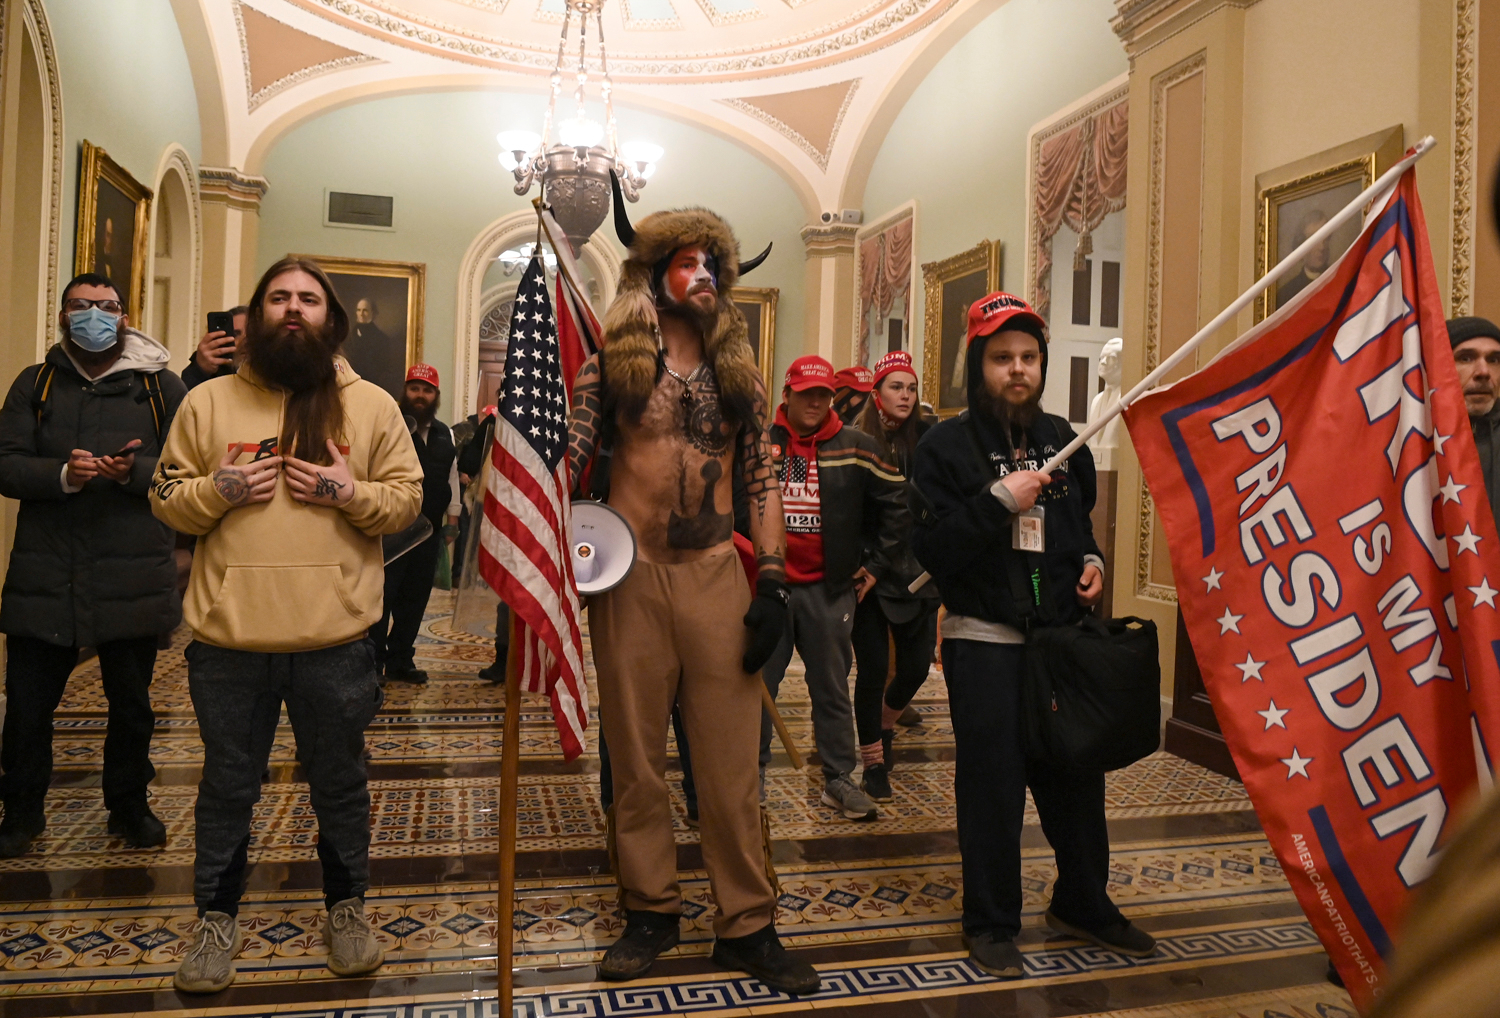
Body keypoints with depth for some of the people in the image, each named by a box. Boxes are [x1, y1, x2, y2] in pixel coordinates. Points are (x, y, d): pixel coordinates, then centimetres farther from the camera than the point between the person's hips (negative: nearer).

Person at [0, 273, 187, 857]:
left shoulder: (161, 387, 4)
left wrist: (134, 471, -20)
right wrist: (63, 475, -18)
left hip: (132, 578, -1)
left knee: (131, 704, 11)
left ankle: (129, 807, 30)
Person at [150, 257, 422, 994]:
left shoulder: (372, 406, 5)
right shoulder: (208, 401, 6)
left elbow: (407, 498, 3)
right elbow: (167, 499, 8)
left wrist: (352, 493, -14)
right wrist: (219, 488, -11)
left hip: (336, 639, 0)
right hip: (228, 637, 1)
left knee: (339, 782, 13)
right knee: (227, 785, 15)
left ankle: (346, 908, 32)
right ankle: (217, 919, 33)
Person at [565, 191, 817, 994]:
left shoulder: (739, 375, 11)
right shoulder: (611, 364, 4)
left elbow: (762, 481, 8)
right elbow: (566, 460, 0)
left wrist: (772, 583, 0)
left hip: (717, 576, 1)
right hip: (630, 574, -1)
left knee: (731, 758, 3)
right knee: (636, 755, 8)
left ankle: (746, 926, 15)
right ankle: (651, 911, 24)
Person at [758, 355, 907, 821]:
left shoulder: (856, 448, 2)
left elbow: (897, 504, 8)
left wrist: (876, 564, 5)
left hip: (829, 589, 0)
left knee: (832, 686, 9)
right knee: (758, 683, 8)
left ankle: (839, 778, 21)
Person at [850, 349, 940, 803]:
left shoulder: (927, 439, 3)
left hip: (918, 572, 3)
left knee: (916, 667, 8)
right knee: (873, 669, 2)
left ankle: (884, 726, 40)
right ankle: (873, 764, 20)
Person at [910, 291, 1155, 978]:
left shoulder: (1062, 440, 11)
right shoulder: (947, 446, -7)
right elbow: (932, 549, -16)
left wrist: (1090, 560, 6)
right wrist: (998, 501, -22)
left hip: (1063, 634, 5)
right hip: (984, 642, -5)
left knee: (1076, 775, 13)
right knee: (992, 785, 1)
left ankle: (1083, 903, 34)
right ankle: (991, 923, 19)